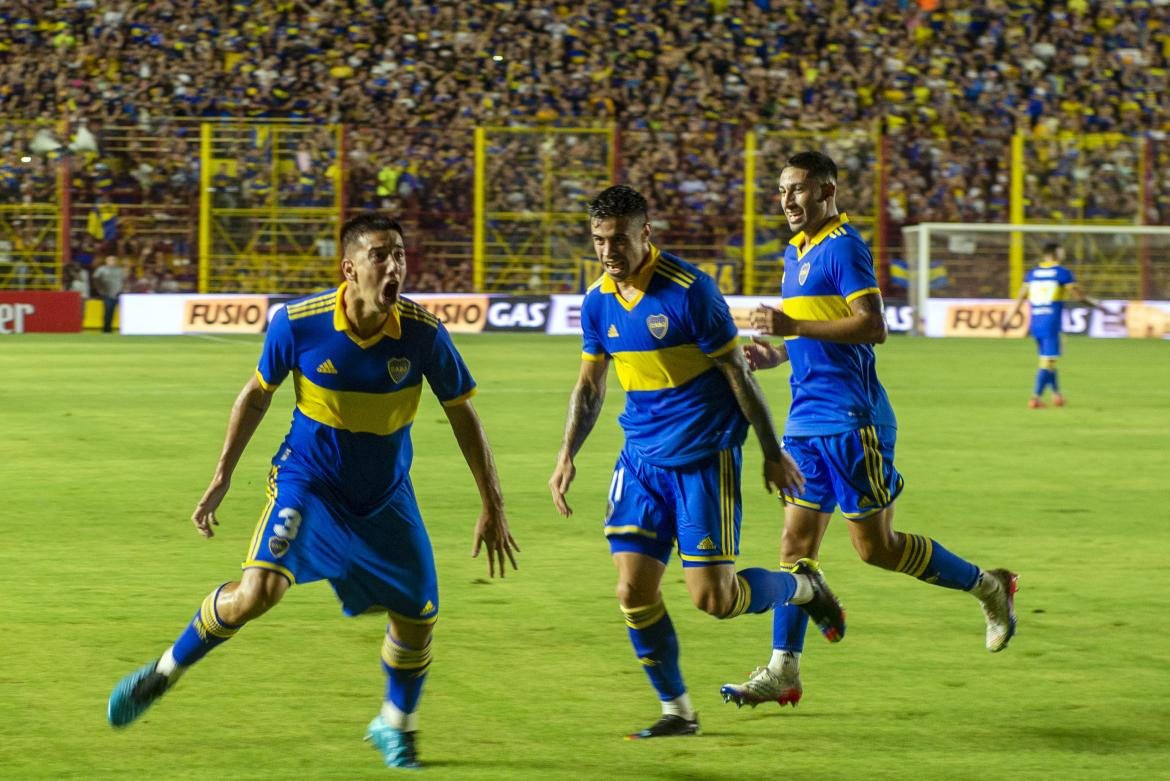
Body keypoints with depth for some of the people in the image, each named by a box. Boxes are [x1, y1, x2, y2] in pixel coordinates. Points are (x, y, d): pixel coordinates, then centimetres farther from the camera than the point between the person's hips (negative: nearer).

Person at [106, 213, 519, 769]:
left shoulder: (423, 334, -18)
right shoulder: (298, 324, -20)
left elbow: (462, 415, -5)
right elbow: (258, 393, -1)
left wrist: (493, 509, -3)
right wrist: (221, 478, 1)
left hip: (385, 496, 2)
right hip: (308, 482, -2)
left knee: (417, 617, 4)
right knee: (258, 591, -23)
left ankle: (395, 726, 33)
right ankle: (164, 672, 0)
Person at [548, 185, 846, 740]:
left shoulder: (689, 290, -17)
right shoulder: (597, 302, 1)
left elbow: (737, 373, -10)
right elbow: (590, 383, 14)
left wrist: (773, 455, -5)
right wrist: (567, 454, 2)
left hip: (704, 458, -5)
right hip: (642, 458, 5)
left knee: (713, 598, -8)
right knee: (634, 591, -4)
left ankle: (803, 587, 22)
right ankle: (677, 710, 13)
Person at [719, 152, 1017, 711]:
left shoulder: (842, 246, -11)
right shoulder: (796, 253, 17)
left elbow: (872, 326, -21)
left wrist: (792, 326, -24)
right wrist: (775, 354, 9)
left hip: (850, 420, -8)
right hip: (807, 419, 8)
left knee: (876, 546, -3)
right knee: (796, 543, 2)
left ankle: (987, 586, 16)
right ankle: (783, 671, 1)